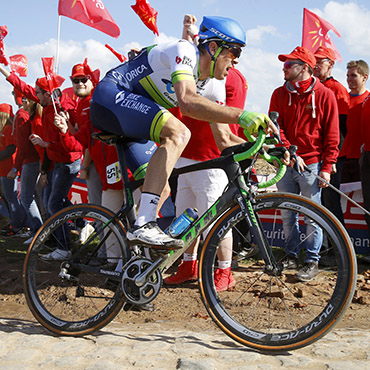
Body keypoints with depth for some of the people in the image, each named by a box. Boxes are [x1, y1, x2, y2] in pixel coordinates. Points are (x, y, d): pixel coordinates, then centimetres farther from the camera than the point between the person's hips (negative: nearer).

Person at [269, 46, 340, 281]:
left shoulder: (325, 95, -2)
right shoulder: (279, 94, 7)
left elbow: (332, 135, -1)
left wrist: (327, 167, -6)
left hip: (312, 165, -3)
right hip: (285, 164, 4)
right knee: (287, 214, 9)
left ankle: (312, 261, 12)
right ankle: (292, 256, 24)